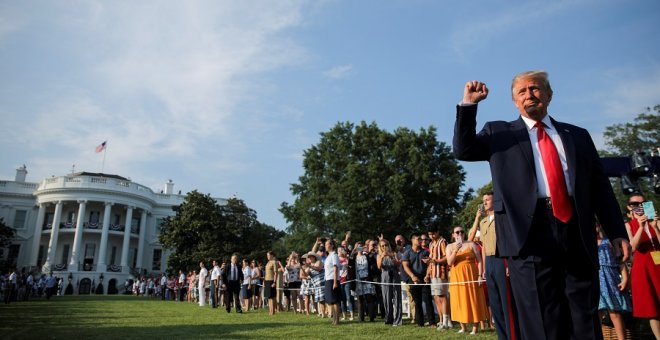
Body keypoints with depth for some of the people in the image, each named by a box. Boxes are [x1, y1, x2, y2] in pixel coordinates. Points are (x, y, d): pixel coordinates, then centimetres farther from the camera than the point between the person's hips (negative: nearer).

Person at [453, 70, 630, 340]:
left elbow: (600, 187, 17)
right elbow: (463, 150, 0)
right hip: (531, 230, -3)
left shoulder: (577, 135, 19)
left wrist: (617, 231, 10)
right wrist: (468, 104, -7)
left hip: (577, 232, 3)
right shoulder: (500, 133, 13)